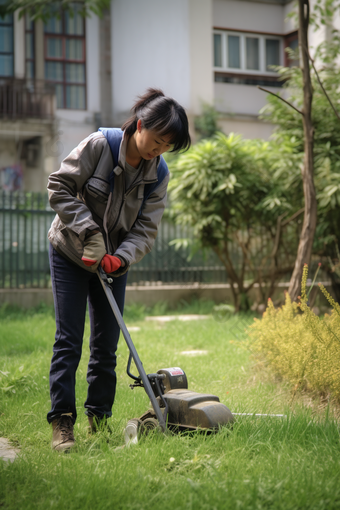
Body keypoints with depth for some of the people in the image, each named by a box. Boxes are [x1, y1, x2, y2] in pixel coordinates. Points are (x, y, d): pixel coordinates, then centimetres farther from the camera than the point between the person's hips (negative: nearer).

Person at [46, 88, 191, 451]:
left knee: (107, 344, 6)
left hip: (114, 261, 4)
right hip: (70, 255, -4)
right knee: (68, 340, -6)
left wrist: (121, 257, -25)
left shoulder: (159, 173, -6)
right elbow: (59, 187, -17)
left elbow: (146, 229, -7)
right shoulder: (99, 145, -18)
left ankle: (99, 419, 19)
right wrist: (89, 231, -24)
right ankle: (61, 423, -1)